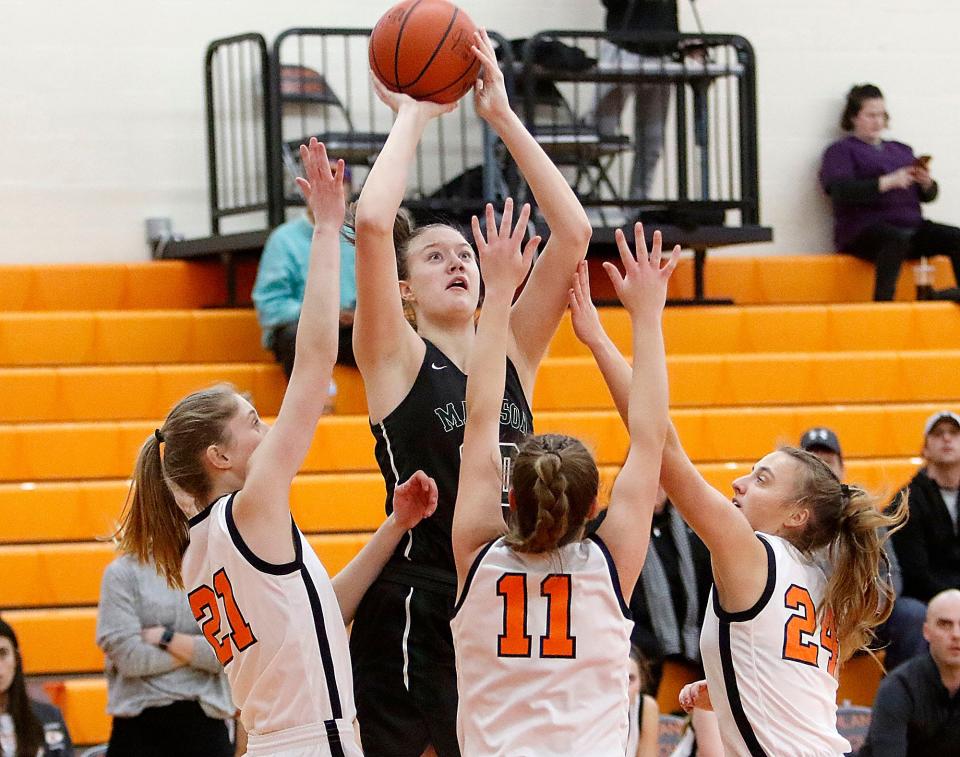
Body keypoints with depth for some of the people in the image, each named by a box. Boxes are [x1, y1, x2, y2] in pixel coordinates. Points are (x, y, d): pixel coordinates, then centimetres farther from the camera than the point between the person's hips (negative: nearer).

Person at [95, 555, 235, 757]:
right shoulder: (122, 572, 0)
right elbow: (128, 657, -11)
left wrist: (166, 638, -11)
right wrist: (195, 651, -6)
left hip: (204, 717, 2)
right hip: (141, 720, -2)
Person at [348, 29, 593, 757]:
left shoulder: (513, 355, 11)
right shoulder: (397, 361, -1)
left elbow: (573, 232, 4)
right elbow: (373, 222, -15)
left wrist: (503, 115, 1)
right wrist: (413, 115, -3)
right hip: (412, 610, -5)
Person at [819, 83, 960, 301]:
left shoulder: (902, 150, 26)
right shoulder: (841, 151, 8)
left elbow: (929, 195, 22)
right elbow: (840, 190, -11)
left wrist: (927, 183, -3)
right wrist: (888, 182, -20)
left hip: (911, 227, 6)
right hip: (865, 231, -6)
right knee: (897, 239, -39)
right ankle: (882, 301, -42)